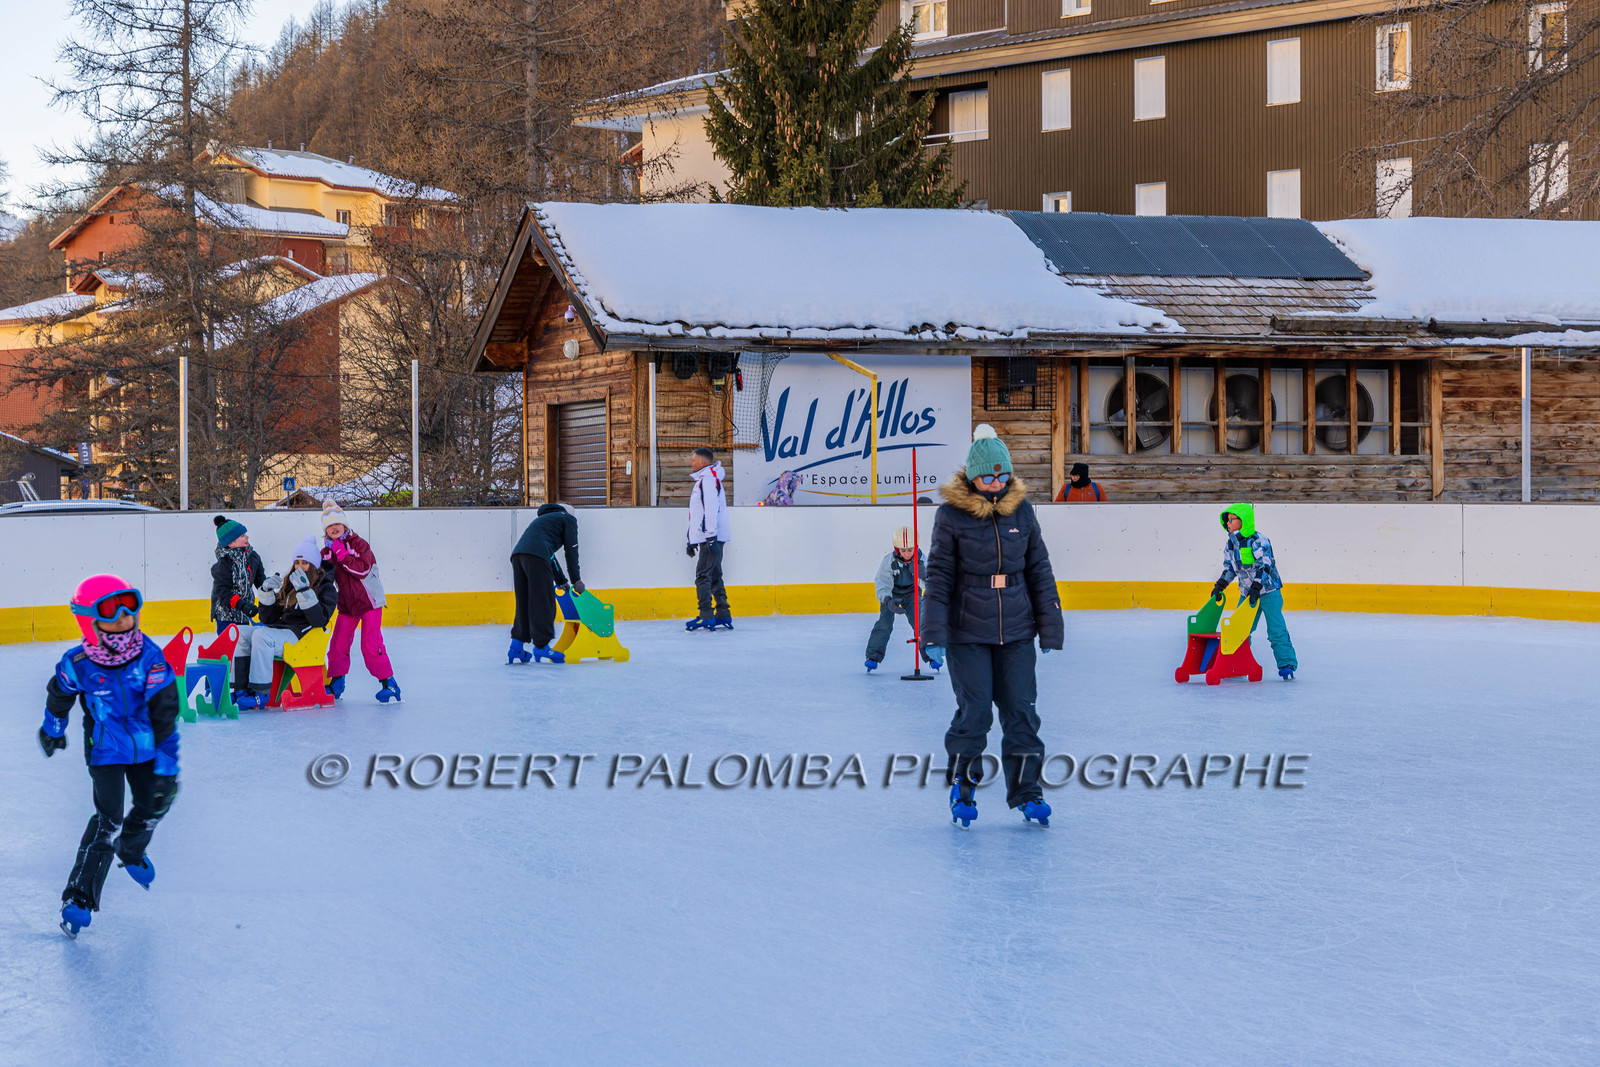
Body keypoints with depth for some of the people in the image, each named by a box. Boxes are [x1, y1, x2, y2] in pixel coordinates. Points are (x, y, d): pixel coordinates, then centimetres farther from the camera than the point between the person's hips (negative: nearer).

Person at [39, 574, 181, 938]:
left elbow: (164, 713, -17)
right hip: (105, 749, -3)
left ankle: (130, 850, 48)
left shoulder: (149, 657, -20)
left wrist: (167, 766, -18)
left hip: (145, 747, 3)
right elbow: (59, 695, 3)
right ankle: (79, 897, -8)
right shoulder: (78, 665, -20)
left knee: (154, 805, 14)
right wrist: (52, 730, 21)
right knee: (108, 820, -14)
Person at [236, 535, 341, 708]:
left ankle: (261, 693, -32)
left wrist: (305, 591, -21)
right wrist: (267, 592, 4)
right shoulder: (288, 585, 20)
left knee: (261, 635, -32)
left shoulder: (326, 588, 2)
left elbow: (319, 620, -15)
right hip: (280, 628, 7)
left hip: (301, 637, -7)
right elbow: (268, 618, 18)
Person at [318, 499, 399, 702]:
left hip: (369, 602, -6)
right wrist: (325, 567, -17)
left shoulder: (358, 543, -10)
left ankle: (389, 683, -6)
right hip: (346, 604, 6)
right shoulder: (327, 550, 6)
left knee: (371, 646, -12)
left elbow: (363, 570, -22)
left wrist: (342, 553, -24)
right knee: (338, 645, 4)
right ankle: (336, 683, 20)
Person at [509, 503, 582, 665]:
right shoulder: (569, 519, 19)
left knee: (524, 603, 11)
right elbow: (571, 550, 11)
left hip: (518, 554, 7)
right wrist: (576, 580, 17)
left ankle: (516, 646, 6)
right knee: (543, 602, -3)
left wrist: (561, 581, 41)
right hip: (535, 556, -7)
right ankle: (541, 646, -5)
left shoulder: (545, 519, 40)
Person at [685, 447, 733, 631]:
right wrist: (691, 540, 29)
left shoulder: (708, 477, -10)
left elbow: (711, 508, -20)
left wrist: (711, 536, -26)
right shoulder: (703, 479, 24)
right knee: (714, 576, 11)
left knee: (703, 575, -12)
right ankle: (724, 615, 12)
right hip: (707, 538, 10)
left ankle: (706, 617, -15)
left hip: (712, 538, -10)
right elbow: (698, 514, 29)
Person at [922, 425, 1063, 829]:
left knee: (1021, 710, 3)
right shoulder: (951, 515, -6)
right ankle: (961, 788, 16)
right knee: (974, 712, -3)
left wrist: (1050, 628, 8)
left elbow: (1039, 571, 9)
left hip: (1016, 632, 3)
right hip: (967, 632, -3)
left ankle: (1026, 791, 15)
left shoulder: (1021, 510, 3)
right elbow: (938, 577, -5)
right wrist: (934, 636, -10)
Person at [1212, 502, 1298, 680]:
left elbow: (1264, 565, -21)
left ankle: (1287, 664, -5)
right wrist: (1220, 585, 0)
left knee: (1276, 630, -9)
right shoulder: (1231, 543, 6)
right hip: (1247, 592, 7)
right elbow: (1230, 568, 13)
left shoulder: (1258, 540, -15)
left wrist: (1256, 587, -29)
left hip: (1268, 590, -7)